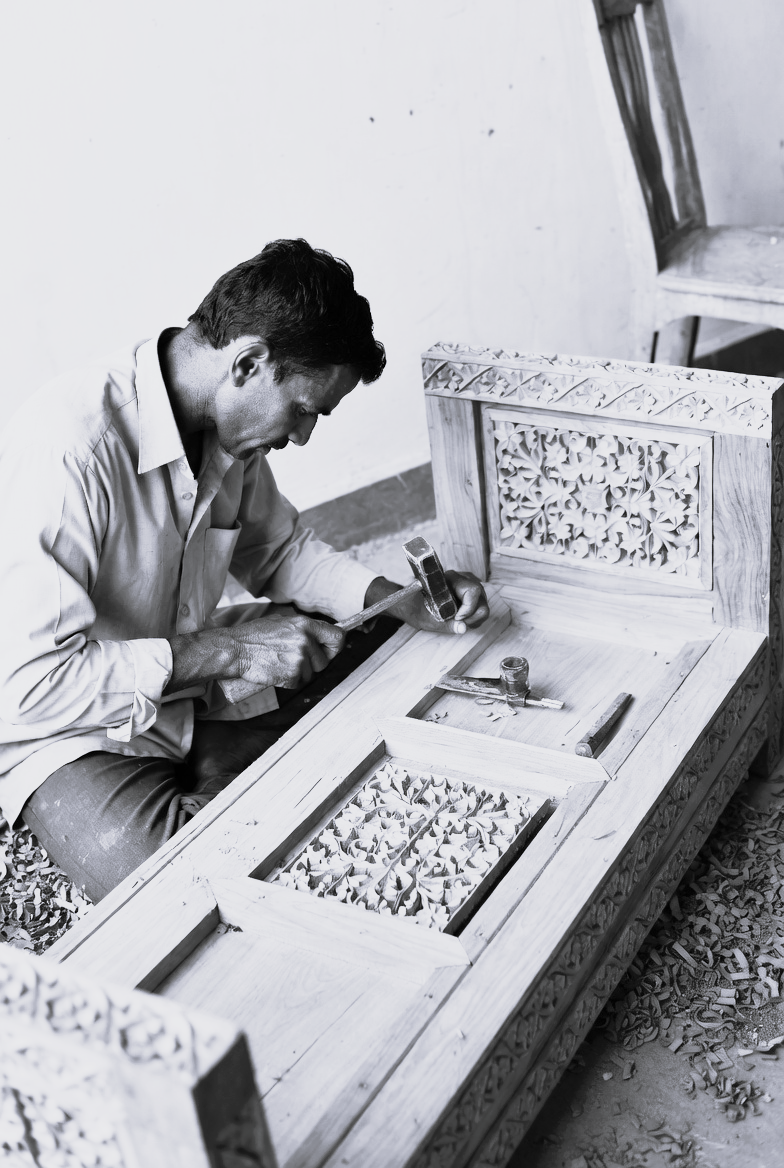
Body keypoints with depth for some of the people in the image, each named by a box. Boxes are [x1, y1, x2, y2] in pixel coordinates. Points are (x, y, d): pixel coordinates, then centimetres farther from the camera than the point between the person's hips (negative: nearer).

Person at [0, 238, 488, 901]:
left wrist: (406, 603, -4)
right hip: (73, 735, -7)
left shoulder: (231, 424, -5)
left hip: (191, 683, 8)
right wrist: (225, 650, -29)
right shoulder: (69, 448, -31)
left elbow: (277, 549, 12)